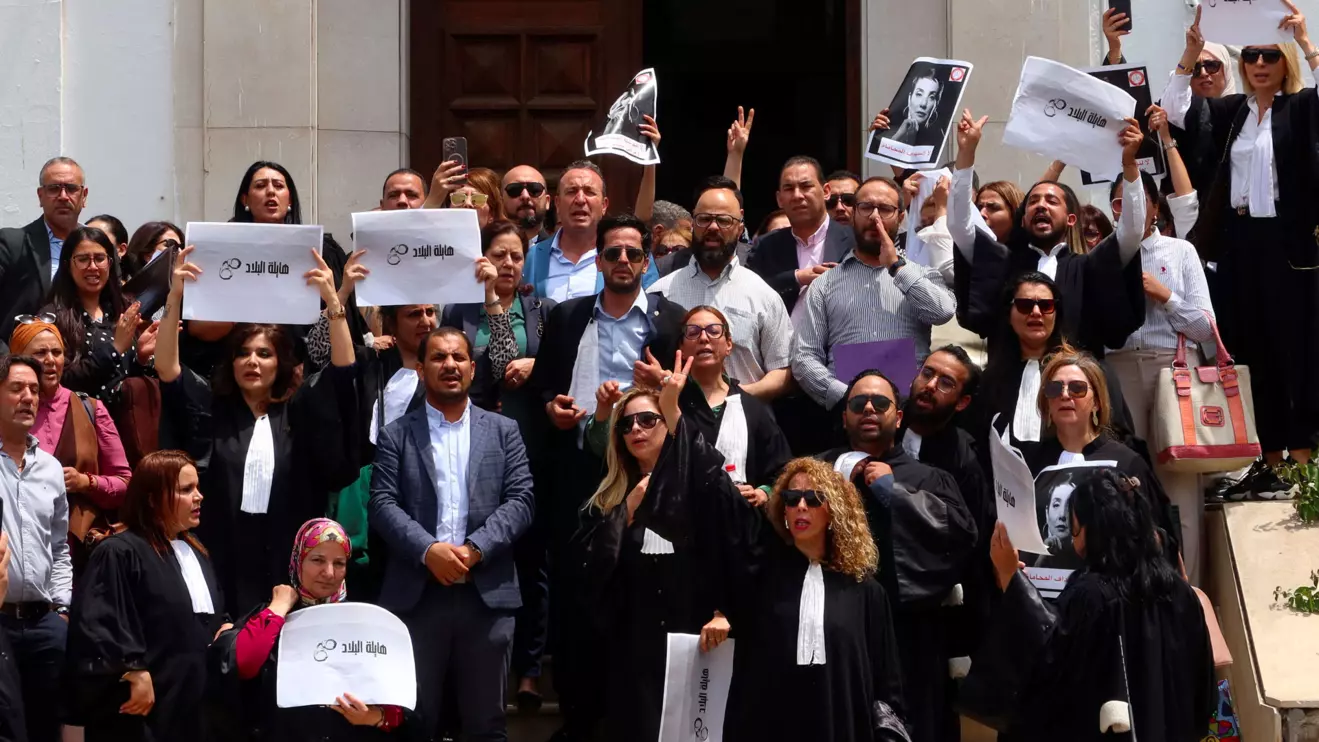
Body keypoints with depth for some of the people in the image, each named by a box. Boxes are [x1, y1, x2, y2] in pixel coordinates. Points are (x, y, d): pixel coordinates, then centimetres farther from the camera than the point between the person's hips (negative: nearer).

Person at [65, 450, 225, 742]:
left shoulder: (196, 552, 16)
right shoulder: (119, 553, -13)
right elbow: (99, 625, -22)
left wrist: (226, 631, 7)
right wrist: (136, 675, -24)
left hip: (195, 702, 8)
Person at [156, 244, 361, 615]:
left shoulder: (301, 408, 8)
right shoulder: (208, 406, 7)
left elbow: (343, 369, -3)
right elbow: (167, 368, -4)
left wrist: (333, 301, -15)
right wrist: (175, 297, -15)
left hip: (286, 560, 0)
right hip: (222, 558, 0)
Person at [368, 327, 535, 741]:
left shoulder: (503, 431, 11)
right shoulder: (396, 436, 8)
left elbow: (521, 501, 1)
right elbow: (383, 504, -2)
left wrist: (474, 549, -12)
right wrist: (428, 550, -17)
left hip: (487, 594, 1)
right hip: (416, 594, -1)